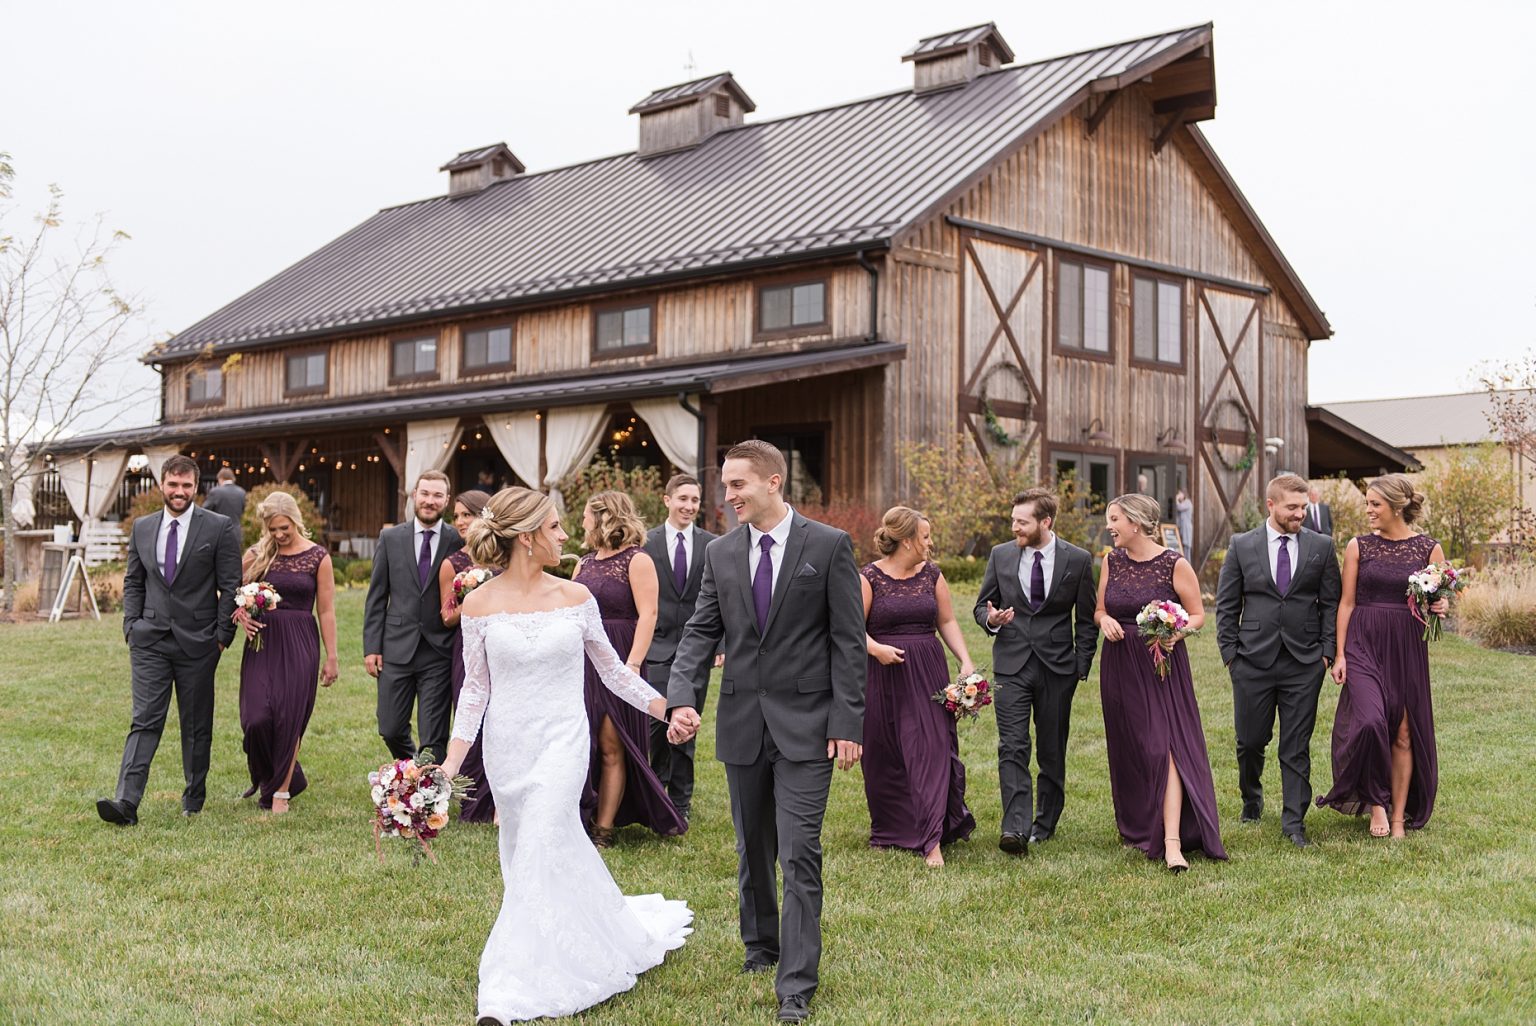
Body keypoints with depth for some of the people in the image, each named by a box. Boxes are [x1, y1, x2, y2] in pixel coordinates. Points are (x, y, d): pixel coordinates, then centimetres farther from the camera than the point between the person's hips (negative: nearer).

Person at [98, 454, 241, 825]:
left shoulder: (220, 528, -3)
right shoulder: (142, 527, 10)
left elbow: (230, 586, -3)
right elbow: (133, 582, 16)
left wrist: (223, 636, -6)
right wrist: (131, 626, 4)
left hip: (198, 641, -2)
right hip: (150, 639, 2)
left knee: (196, 725, 8)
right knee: (145, 721, -6)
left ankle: (194, 797, 24)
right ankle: (126, 802, -13)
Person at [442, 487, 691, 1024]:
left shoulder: (575, 597, -3)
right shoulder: (479, 604, -3)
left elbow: (612, 668, 8)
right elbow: (475, 686, 2)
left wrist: (670, 709, 6)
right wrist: (452, 760, -5)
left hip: (562, 741, -1)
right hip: (505, 746, 2)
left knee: (536, 860, -10)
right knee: (560, 850, 13)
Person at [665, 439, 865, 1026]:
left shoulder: (829, 546, -5)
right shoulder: (720, 554, 6)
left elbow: (848, 641, -6)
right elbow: (701, 633, 5)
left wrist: (848, 722, -11)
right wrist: (682, 700, -12)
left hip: (805, 724, -4)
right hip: (742, 723, 4)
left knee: (799, 855, -6)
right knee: (753, 849, 17)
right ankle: (761, 944, 38)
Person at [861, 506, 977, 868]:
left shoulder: (932, 575, 8)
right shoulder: (869, 577, -4)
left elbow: (947, 621, 12)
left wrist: (966, 660, 1)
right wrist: (876, 648, -23)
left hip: (928, 674, 2)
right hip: (884, 675, -2)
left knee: (931, 749, -7)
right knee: (884, 758, 5)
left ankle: (932, 841, -10)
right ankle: (889, 831, 24)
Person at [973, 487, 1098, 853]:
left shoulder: (1078, 560, -1)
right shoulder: (1001, 555, 4)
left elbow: (1087, 619, 5)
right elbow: (981, 605, 13)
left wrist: (1082, 668, 0)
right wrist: (990, 619, -11)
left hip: (1057, 667, 0)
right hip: (1011, 665, 1)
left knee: (1052, 751, 8)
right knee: (1012, 748, -11)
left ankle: (1045, 823, 23)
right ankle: (1016, 828, -17)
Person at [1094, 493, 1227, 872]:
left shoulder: (1174, 564, -8)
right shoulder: (1112, 561, 6)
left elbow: (1197, 614, -1)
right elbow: (1100, 610, 15)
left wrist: (1175, 633, -20)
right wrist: (1105, 620, -8)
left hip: (1161, 664, -5)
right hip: (1120, 666, 5)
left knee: (1163, 747, -13)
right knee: (1129, 750, 10)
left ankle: (1172, 843, -17)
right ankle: (1138, 826, 27)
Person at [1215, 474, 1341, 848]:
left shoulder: (1321, 547, 4)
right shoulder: (1241, 546, 2)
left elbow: (1331, 603, 6)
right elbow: (1226, 605, 5)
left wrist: (1326, 652, -1)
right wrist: (1230, 653, -1)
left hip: (1304, 662, 0)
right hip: (1253, 661, 0)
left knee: (1297, 746, 2)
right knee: (1251, 740, 8)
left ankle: (1294, 820, 10)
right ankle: (1251, 799, 34)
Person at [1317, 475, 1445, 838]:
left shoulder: (1429, 548, 2)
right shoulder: (1359, 546, 3)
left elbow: (1441, 600, 9)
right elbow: (1347, 602, 4)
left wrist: (1439, 607, -15)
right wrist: (1340, 653, -2)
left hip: (1407, 647, 1)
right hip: (1364, 644, 0)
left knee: (1403, 733, 4)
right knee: (1371, 721, -19)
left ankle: (1399, 817, 15)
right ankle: (1377, 803, 1)